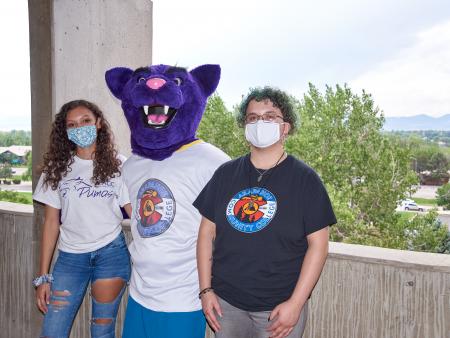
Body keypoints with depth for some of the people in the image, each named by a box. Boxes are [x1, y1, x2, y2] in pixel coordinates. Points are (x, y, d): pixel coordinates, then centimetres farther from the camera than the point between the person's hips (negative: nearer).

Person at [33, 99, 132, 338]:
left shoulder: (117, 165, 0)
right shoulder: (57, 168, 5)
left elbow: (135, 212, -3)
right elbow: (51, 222, 5)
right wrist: (43, 276, 3)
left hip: (111, 253, -2)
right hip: (71, 255, 2)